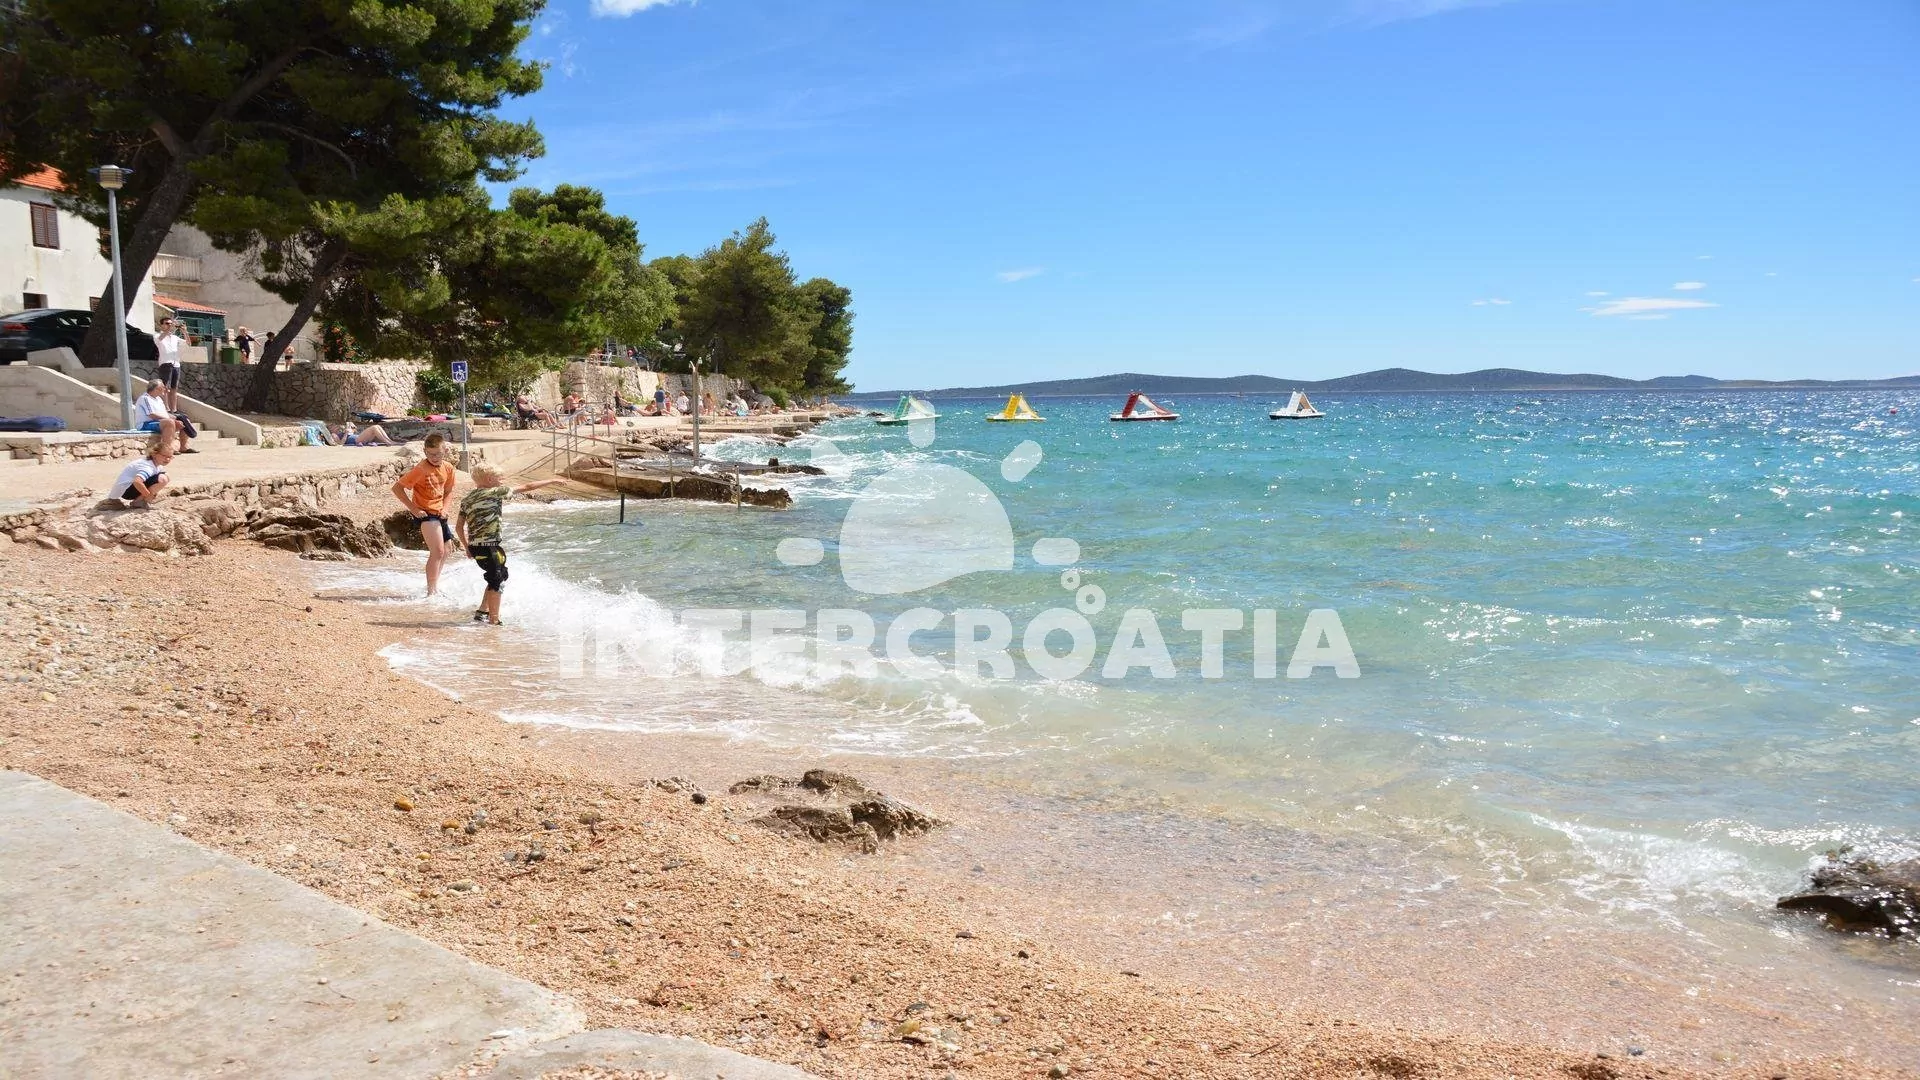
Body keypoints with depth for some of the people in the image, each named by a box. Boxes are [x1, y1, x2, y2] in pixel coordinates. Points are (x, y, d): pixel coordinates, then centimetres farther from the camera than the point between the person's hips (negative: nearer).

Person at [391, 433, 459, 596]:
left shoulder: (448, 468, 1)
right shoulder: (421, 469, -18)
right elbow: (397, 488, -16)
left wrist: (444, 508, -1)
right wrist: (413, 508, -17)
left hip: (439, 514, 7)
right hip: (425, 514, -7)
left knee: (444, 553, 16)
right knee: (437, 552, -16)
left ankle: (434, 585, 35)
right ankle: (432, 591, -10)